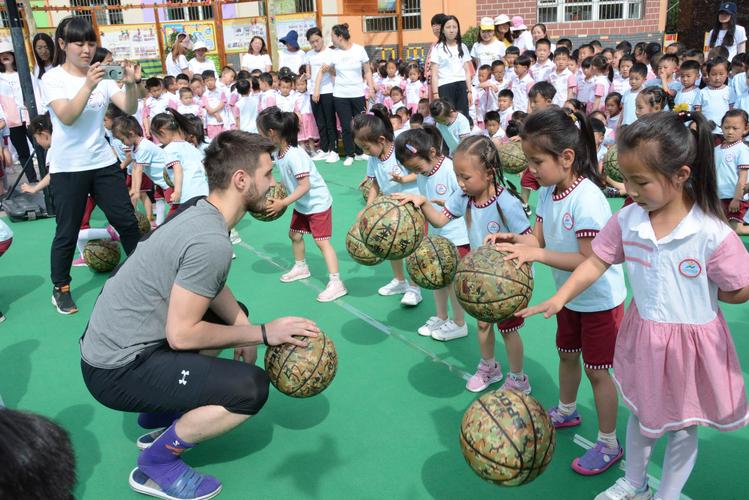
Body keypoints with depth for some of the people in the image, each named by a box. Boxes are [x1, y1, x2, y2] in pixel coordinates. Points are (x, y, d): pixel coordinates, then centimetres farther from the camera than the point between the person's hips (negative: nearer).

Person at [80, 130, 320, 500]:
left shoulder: (199, 210, 2)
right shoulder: (212, 242, -27)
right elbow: (181, 335, -24)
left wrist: (244, 327, -3)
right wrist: (262, 334, -16)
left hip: (110, 341, 10)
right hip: (118, 371, -10)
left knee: (236, 314, 21)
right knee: (252, 388, -20)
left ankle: (160, 413, 23)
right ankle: (155, 465, 1)